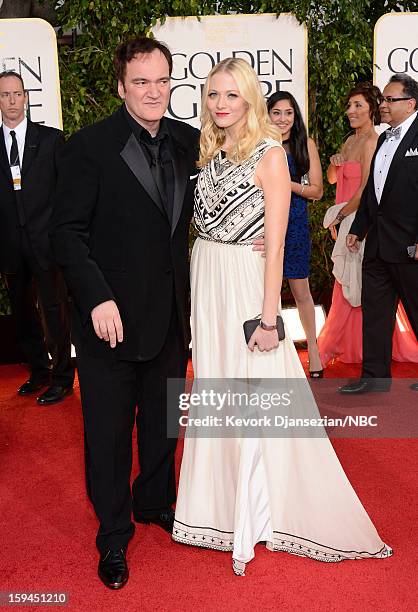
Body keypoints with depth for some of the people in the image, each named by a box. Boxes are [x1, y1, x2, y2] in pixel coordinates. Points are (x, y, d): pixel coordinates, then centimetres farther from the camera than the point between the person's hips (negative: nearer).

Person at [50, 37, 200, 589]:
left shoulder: (190, 142, 3)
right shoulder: (89, 147, -10)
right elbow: (67, 232, -12)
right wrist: (97, 299, -22)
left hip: (172, 315, 5)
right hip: (112, 317, -4)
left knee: (163, 421, 21)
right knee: (109, 434, 10)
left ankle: (156, 503, 45)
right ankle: (114, 535, 31)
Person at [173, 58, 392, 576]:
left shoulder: (269, 155, -10)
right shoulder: (210, 153, 10)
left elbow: (275, 243, -14)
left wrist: (268, 318, -18)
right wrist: (198, 293, 7)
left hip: (245, 283, -6)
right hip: (204, 283, 7)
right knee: (213, 393, 14)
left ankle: (257, 517, 21)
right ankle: (223, 504, 33)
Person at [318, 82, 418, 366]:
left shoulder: (371, 141, -14)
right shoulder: (351, 140, 13)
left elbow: (366, 190, -18)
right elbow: (332, 178, 20)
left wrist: (340, 215, -8)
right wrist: (335, 163, -1)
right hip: (348, 222, 8)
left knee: (359, 288, -1)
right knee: (349, 287, 13)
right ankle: (345, 344, 24)